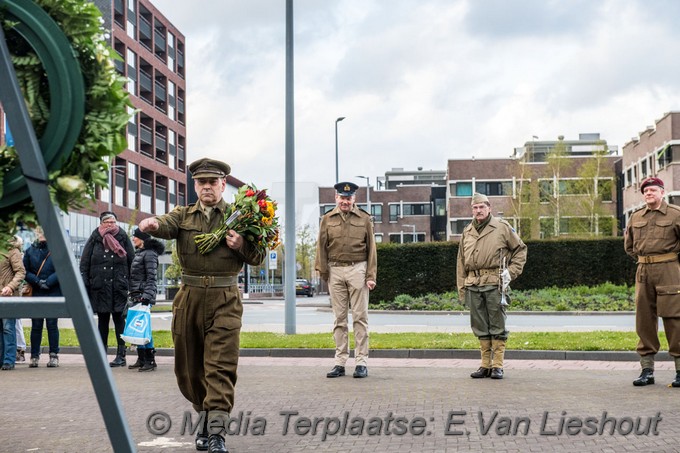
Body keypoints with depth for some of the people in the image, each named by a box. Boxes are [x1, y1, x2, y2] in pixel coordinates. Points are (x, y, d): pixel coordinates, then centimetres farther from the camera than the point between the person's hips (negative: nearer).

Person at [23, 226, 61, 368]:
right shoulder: (30, 251, 7)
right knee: (36, 325, 6)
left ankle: (54, 356, 6)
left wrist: (48, 281, -14)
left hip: (54, 293, -2)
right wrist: (37, 281, -10)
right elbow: (25, 271, 4)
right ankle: (34, 356, 11)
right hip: (35, 294, 2)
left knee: (52, 324, 1)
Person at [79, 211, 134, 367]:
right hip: (99, 286, 1)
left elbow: (132, 261, 4)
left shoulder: (123, 237, 4)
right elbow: (84, 262, 4)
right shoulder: (95, 239, 5)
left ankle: (121, 355, 4)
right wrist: (84, 284, -3)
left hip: (119, 286, -1)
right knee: (102, 319, 9)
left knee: (119, 319, 0)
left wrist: (131, 283, 0)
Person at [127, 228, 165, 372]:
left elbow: (151, 277, -16)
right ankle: (141, 359, 16)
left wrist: (147, 295, -24)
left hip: (144, 295, -10)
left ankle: (150, 360, -8)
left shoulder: (149, 254, -10)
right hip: (136, 295, 10)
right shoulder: (138, 253, 18)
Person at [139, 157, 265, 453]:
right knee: (188, 366, 11)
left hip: (225, 299, -3)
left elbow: (258, 258, 7)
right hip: (189, 297, 3)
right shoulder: (183, 216, 12)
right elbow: (167, 225, -12)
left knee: (220, 367, -11)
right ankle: (206, 415, 31)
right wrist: (152, 224, -35)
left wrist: (242, 246, -14)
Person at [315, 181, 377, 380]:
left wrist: (371, 276, -3)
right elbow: (321, 246, 8)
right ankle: (340, 363, 8)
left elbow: (371, 248, 4)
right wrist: (323, 270, -2)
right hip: (335, 271, 2)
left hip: (357, 269, -2)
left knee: (360, 317, -1)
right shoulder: (327, 219, 8)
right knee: (339, 318, 5)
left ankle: (361, 362, 2)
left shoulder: (364, 219, 5)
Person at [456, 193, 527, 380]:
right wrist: (461, 288, 10)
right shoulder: (467, 232, 15)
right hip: (473, 284, 4)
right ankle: (485, 365, 14)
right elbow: (461, 262, 16)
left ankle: (498, 366, 2)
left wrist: (511, 272, 0)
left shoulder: (502, 227, 3)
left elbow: (520, 249, 10)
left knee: (497, 327, -3)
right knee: (480, 327, 8)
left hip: (494, 283, -4)